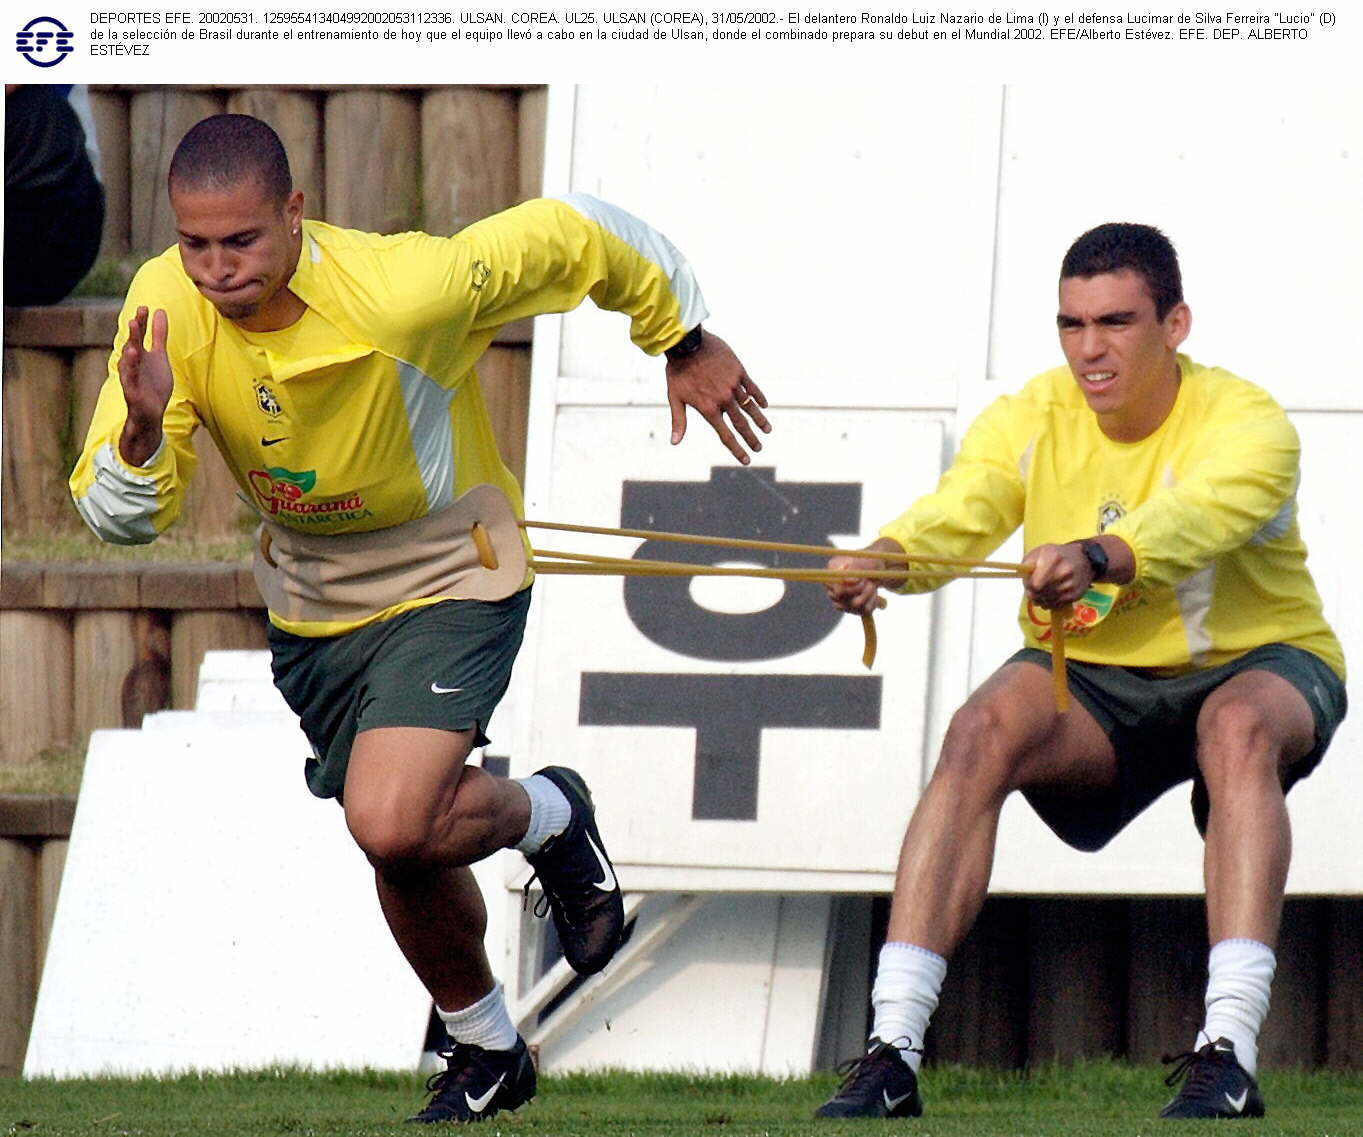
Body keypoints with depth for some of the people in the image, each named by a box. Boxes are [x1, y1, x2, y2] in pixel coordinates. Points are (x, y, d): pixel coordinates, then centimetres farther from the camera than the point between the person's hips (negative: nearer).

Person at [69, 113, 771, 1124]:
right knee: (405, 853, 16)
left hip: (450, 579, -5)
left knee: (391, 825, -25)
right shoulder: (168, 304, -20)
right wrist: (143, 433, -41)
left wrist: (685, 343, -1)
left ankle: (548, 815, 9)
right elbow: (117, 514, -18)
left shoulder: (403, 291, -33)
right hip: (310, 607, 5)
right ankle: (486, 1051, 43)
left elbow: (577, 234, -17)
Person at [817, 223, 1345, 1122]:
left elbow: (1197, 516, -40)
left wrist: (1097, 557, -60)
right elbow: (959, 510, -23)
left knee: (1240, 726, -38)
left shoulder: (1246, 424, -18)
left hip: (1256, 664, -3)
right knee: (981, 732, -28)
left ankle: (1228, 1056, -42)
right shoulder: (1029, 421, -5)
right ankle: (892, 1059, -31)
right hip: (1088, 681, 3)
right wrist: (883, 561, -47)